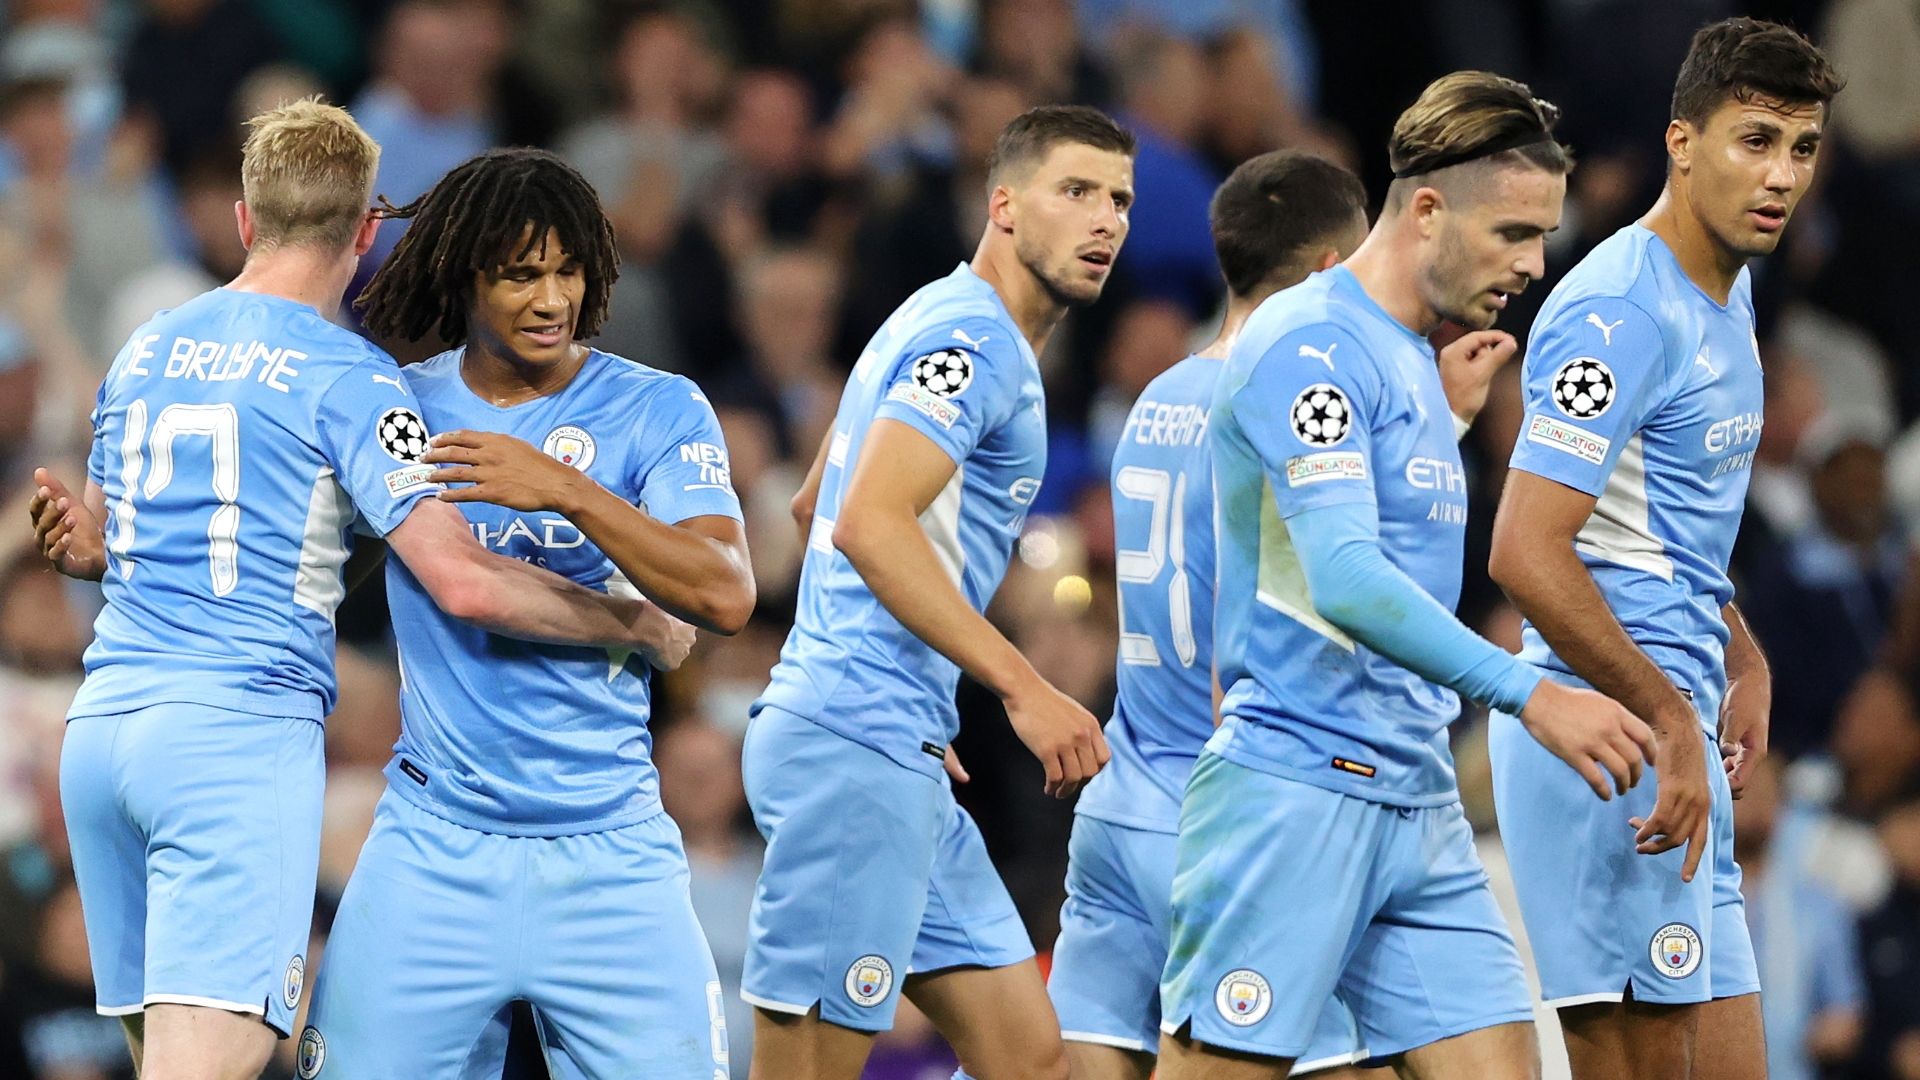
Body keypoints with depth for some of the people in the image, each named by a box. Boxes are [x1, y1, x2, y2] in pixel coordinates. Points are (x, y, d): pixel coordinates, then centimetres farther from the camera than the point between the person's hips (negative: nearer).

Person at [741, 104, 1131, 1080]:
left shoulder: (941, 326, 20)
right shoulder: (972, 336, -11)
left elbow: (816, 506, 30)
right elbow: (868, 522, -24)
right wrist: (1024, 690, -23)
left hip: (899, 755, 11)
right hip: (853, 744, -11)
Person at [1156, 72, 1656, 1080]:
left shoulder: (1412, 361, 19)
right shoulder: (1309, 344, -13)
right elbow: (1344, 582, -25)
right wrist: (1531, 695, -28)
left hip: (1419, 806, 9)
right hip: (1296, 796, -9)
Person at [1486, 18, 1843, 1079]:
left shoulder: (1729, 293, 16)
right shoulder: (1621, 312, -15)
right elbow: (1526, 554, -22)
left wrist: (1740, 661, 17)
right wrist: (1670, 722, -22)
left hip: (1675, 738, 10)